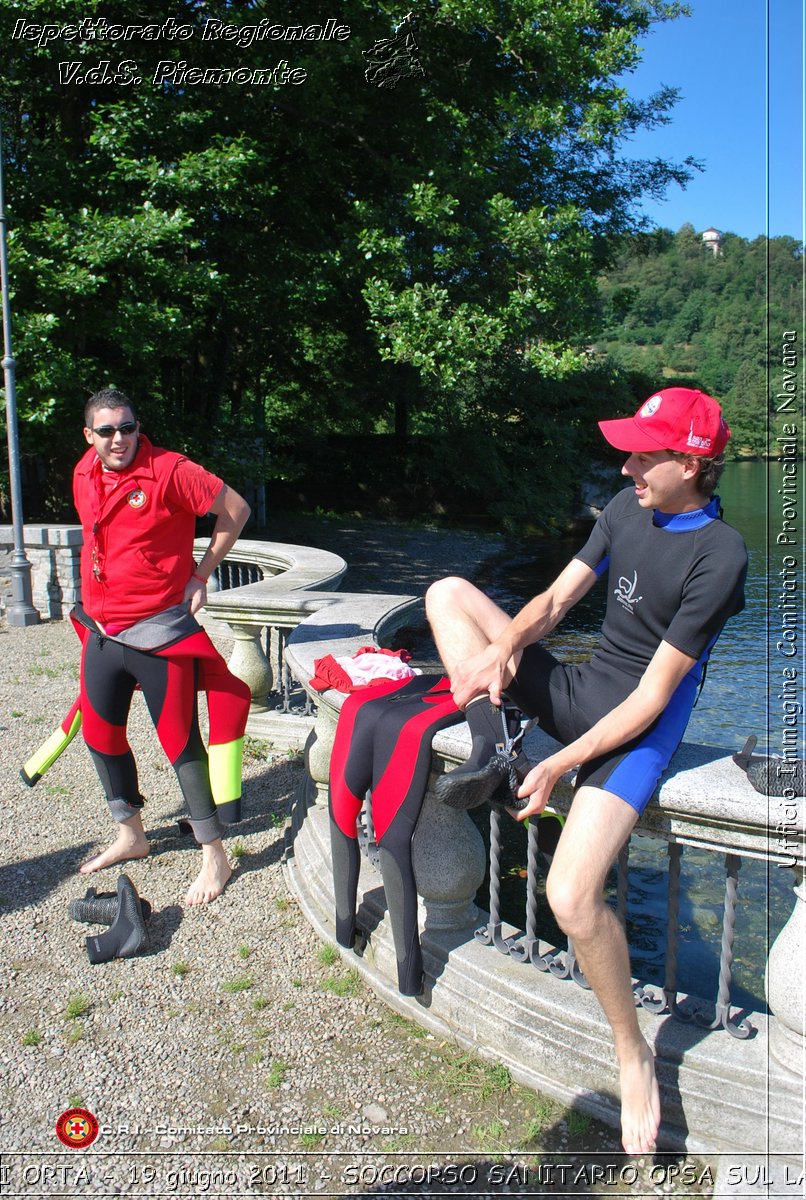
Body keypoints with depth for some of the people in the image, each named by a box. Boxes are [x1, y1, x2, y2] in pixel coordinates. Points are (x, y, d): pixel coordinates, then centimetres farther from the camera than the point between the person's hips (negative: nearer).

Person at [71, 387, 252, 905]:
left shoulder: (169, 470, -14)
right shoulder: (84, 476, 7)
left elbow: (236, 508, -10)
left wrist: (201, 574, -7)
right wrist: (98, 599, 17)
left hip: (159, 633, -7)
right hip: (101, 630, 7)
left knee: (180, 741, -3)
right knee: (100, 733, 16)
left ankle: (214, 857, 9)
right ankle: (131, 836, 37)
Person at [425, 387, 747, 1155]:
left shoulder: (718, 558, -21)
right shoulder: (628, 508, 1)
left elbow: (652, 697, -21)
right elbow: (554, 601, 4)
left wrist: (561, 765, -21)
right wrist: (504, 645, -16)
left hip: (638, 729, -8)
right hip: (579, 690, 8)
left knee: (571, 898, -26)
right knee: (447, 591, 3)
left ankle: (634, 1057, 2)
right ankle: (489, 753, -11)